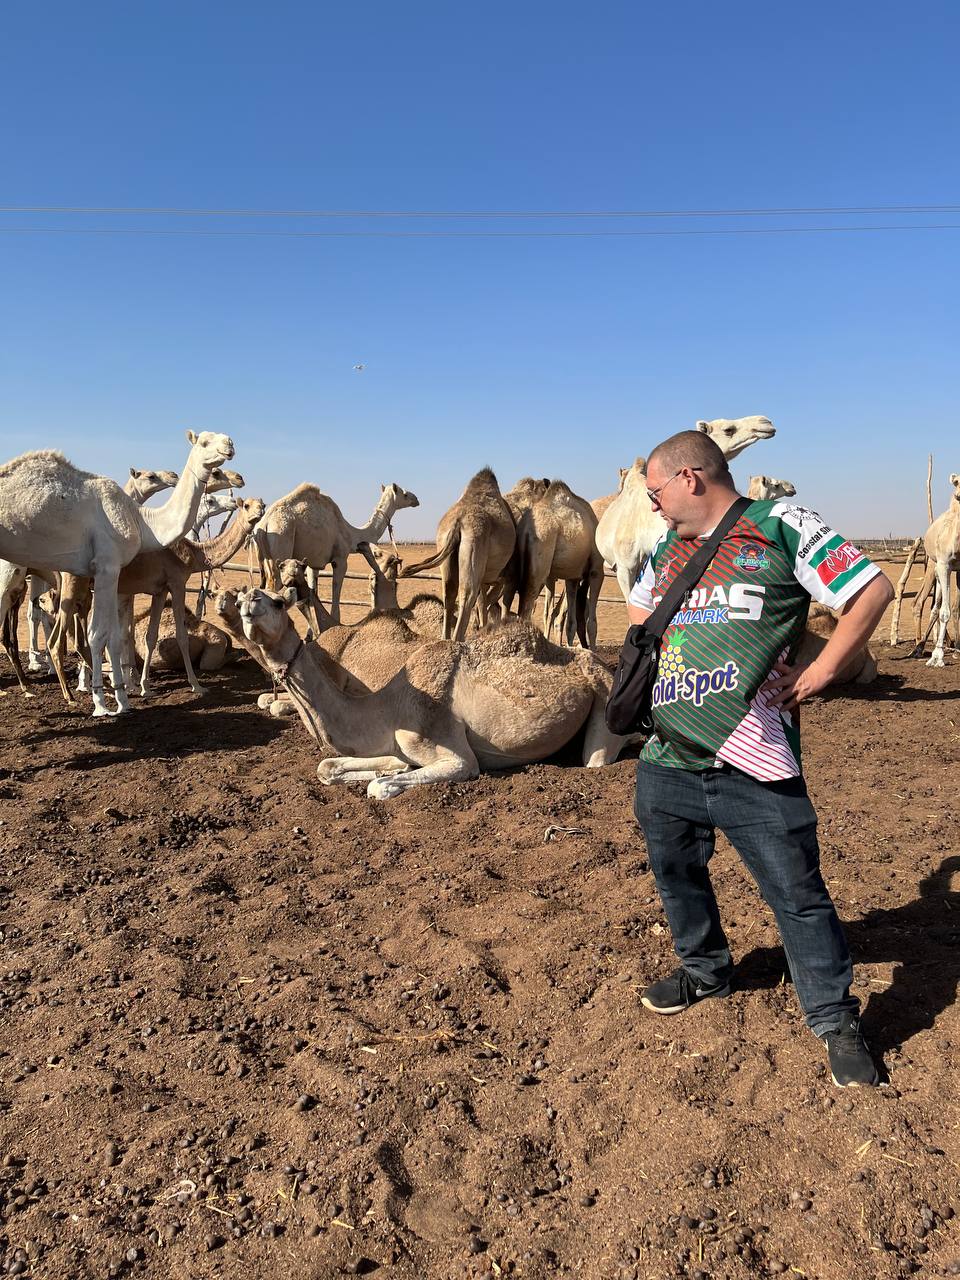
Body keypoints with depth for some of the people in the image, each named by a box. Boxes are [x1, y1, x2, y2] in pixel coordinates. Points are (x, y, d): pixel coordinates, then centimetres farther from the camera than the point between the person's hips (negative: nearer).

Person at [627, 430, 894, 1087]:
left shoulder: (781, 526, -6)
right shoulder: (667, 547, 14)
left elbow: (873, 590, -8)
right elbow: (638, 608, 33)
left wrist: (819, 673, -9)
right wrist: (662, 646, 13)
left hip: (753, 766, -6)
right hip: (666, 762, 7)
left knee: (798, 895, 2)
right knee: (677, 875, 20)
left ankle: (836, 1018, 22)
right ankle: (705, 969, 45)